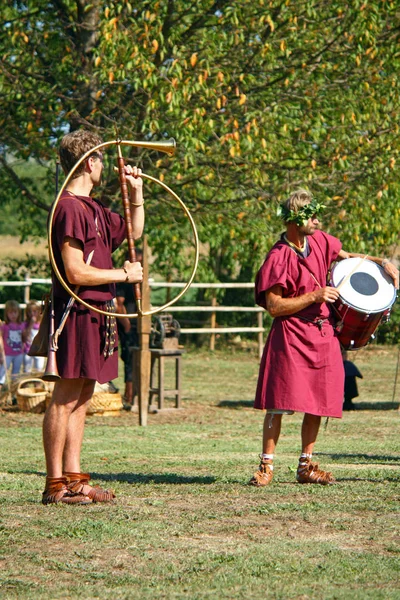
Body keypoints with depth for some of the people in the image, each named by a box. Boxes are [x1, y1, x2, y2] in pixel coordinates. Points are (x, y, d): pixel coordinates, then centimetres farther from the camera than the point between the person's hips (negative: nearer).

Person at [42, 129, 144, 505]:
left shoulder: (92, 208, 16)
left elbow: (133, 231, 32)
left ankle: (73, 478, 15)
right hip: (77, 314, -10)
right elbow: (76, 273, -20)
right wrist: (124, 274, -10)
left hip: (96, 315, 10)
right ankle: (55, 484, -4)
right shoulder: (70, 209, -14)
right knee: (65, 399, -7)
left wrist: (136, 193, 19)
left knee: (80, 400, 11)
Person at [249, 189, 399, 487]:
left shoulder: (319, 241, 6)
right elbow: (273, 306, -17)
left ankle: (306, 466, 16)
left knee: (317, 404, 8)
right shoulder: (278, 258, -14)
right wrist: (314, 296, -18)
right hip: (290, 336, -7)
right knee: (279, 403, -9)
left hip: (323, 334, 7)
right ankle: (267, 466, -2)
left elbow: (346, 257, 25)